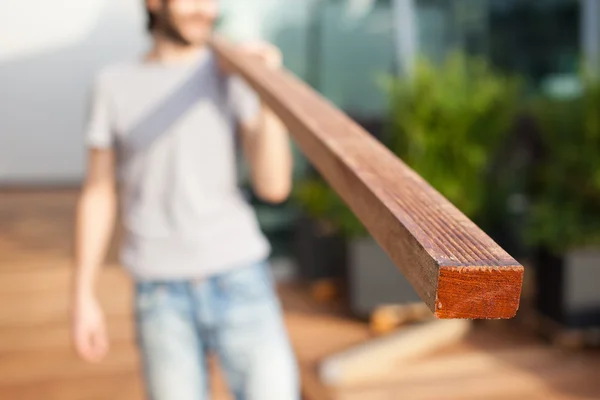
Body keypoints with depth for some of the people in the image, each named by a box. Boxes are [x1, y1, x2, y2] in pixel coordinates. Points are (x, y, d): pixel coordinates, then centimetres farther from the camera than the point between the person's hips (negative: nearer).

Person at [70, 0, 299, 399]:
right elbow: (99, 195, 6)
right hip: (163, 293, 1)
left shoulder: (238, 72, 0)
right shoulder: (115, 85, 3)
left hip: (240, 280, 0)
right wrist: (83, 297, 4)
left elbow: (274, 186, -9)